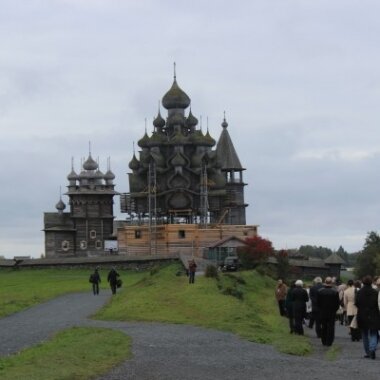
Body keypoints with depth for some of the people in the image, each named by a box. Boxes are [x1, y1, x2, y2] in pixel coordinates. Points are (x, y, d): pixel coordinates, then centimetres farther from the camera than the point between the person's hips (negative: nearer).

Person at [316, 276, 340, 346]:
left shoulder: (320, 291, -5)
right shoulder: (335, 292, -9)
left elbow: (318, 302, 0)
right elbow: (337, 303, -4)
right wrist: (335, 310, 10)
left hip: (322, 312, 2)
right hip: (332, 312, -2)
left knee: (323, 327, 11)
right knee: (331, 327, 2)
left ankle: (324, 341, 14)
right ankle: (329, 342, -1)